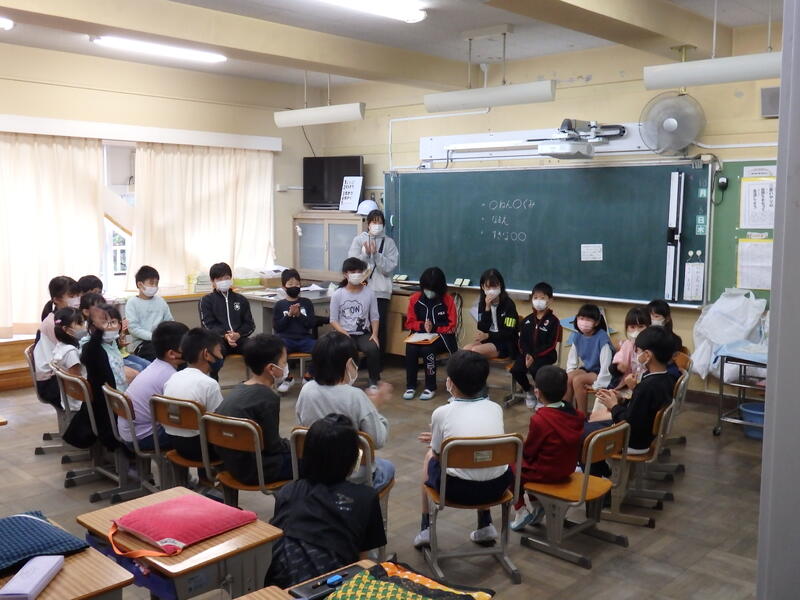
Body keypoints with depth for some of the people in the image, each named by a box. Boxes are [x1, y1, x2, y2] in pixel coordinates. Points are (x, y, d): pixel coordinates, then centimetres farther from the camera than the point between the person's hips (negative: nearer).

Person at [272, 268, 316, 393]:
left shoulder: (307, 303, 13)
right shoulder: (280, 305, 11)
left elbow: (312, 324, 5)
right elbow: (276, 327, 3)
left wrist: (299, 315, -8)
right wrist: (289, 315, -8)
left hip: (304, 338, 1)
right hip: (286, 339, -1)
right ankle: (288, 377, -6)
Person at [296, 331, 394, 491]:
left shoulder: (307, 390, -11)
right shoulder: (355, 396, -24)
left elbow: (302, 427, 5)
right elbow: (378, 441, -19)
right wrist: (376, 407, -5)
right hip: (353, 477, -4)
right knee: (388, 467, 29)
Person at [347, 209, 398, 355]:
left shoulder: (389, 242, 5)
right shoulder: (359, 240, 6)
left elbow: (389, 268, -4)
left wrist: (376, 254, -14)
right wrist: (366, 254, -15)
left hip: (381, 291, 0)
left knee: (380, 326, 1)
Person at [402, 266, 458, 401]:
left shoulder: (448, 300, -4)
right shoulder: (414, 299, 3)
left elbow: (452, 326, -2)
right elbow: (410, 323, 7)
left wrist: (434, 327, -16)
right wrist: (422, 326, -14)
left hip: (441, 336, -2)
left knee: (427, 349, -33)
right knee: (411, 349, -30)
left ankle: (430, 387, -15)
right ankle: (410, 386, -15)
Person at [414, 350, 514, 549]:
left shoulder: (442, 413, -6)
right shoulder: (495, 408, 5)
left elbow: (437, 454, 6)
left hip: (458, 489, -3)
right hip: (497, 487, 4)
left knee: (429, 457, 27)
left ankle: (426, 529, 30)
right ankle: (485, 526, 35)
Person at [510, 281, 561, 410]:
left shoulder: (553, 321, -4)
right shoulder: (527, 320, 10)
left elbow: (551, 345, -10)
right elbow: (522, 341, 8)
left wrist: (534, 356, -18)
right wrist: (526, 354, -12)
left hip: (545, 355, -4)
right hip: (528, 353, 5)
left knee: (534, 369, -33)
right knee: (516, 370, -21)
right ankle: (528, 392, 11)